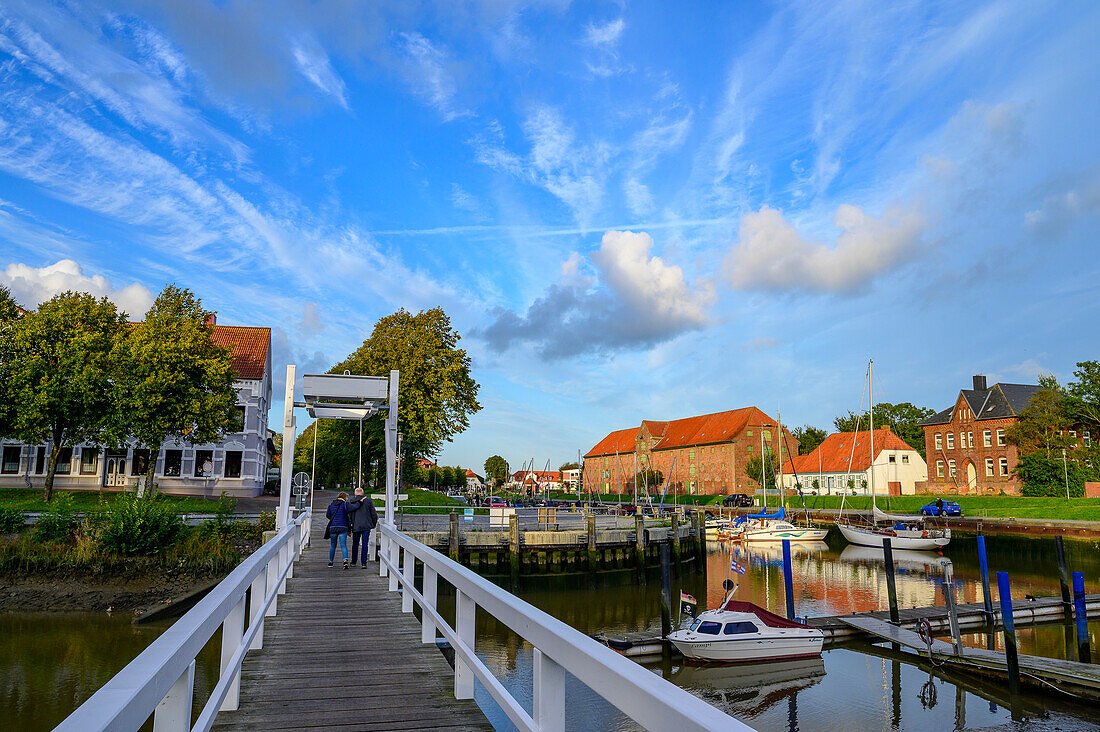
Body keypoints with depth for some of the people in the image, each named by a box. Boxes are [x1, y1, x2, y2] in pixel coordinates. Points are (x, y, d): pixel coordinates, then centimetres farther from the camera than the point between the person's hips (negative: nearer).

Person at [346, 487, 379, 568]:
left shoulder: (351, 502, 1)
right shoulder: (368, 501, 1)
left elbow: (349, 515, 0)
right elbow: (374, 514, 1)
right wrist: (374, 523, 17)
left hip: (356, 526, 1)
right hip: (366, 526, -1)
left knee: (355, 544, 16)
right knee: (365, 545, 1)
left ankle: (353, 562, 26)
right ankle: (364, 563, -3)